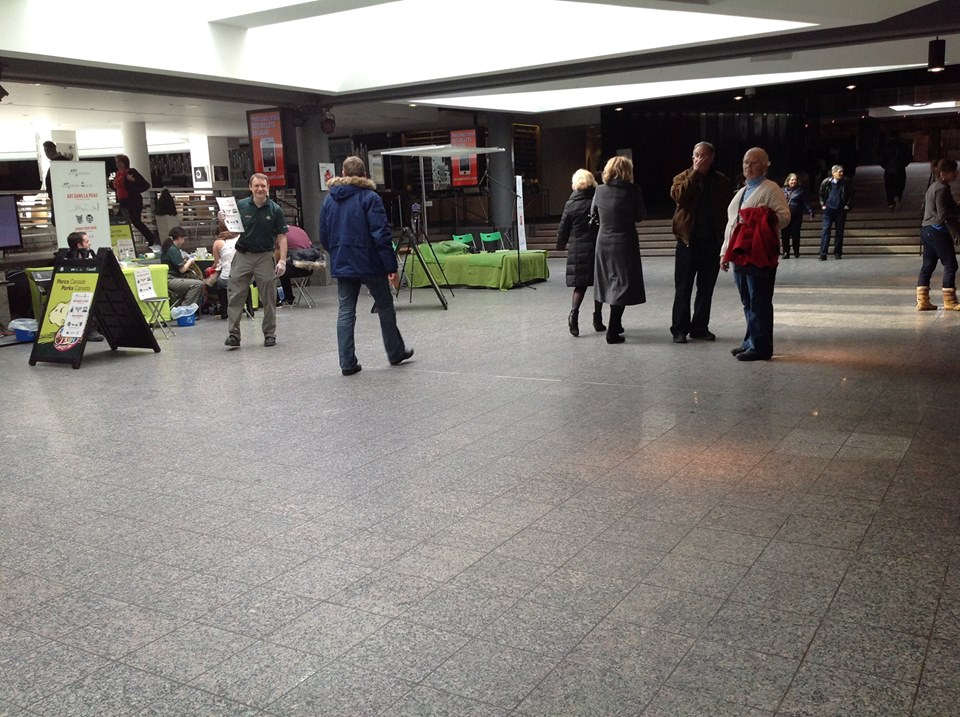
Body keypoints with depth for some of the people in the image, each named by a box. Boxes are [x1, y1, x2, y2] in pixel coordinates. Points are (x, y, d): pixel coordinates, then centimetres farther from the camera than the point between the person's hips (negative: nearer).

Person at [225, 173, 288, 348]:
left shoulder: (275, 209, -1)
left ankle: (270, 334, 17)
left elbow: (281, 237, -1)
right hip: (242, 256, 1)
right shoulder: (240, 206, 1)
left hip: (265, 257, -1)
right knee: (235, 296, -2)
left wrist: (282, 260, -10)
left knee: (268, 299, 6)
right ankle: (233, 334, 3)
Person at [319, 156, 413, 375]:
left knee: (345, 312, 6)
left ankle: (347, 363, 4)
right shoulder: (370, 198, -10)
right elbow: (381, 235, -16)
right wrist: (391, 266, -13)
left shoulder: (329, 199, 7)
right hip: (369, 264, -4)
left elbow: (324, 236, 11)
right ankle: (396, 353, 23)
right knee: (385, 307, 12)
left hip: (341, 266, 4)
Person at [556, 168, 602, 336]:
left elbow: (564, 228, 3)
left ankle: (574, 312, -16)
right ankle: (598, 319, 14)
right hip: (598, 247, 0)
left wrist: (560, 245, 19)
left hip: (579, 250, 0)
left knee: (580, 285, 7)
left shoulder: (571, 204, -2)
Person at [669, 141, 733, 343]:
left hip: (713, 241, 2)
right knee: (683, 288, 0)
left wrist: (727, 237, 1)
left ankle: (700, 327, 17)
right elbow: (678, 196, -18)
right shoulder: (684, 177, 3)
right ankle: (679, 329, 5)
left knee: (706, 288, 9)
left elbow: (729, 209, 9)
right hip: (688, 240, -2)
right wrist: (695, 174, -16)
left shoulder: (722, 182, 8)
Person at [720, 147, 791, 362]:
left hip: (760, 257, -8)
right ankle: (750, 342, 23)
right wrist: (725, 252, 19)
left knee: (759, 304, -5)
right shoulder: (741, 192, 22)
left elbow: (784, 215, -12)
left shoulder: (770, 189, -4)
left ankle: (760, 347, 0)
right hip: (740, 255, 8)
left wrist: (761, 220, -24)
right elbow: (731, 223, 23)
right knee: (747, 303, 14)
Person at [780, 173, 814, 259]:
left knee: (795, 234, -1)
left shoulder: (800, 191, 4)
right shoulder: (783, 191, 9)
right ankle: (786, 252, 7)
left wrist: (810, 212, -7)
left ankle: (796, 251, 15)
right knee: (784, 235, -1)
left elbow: (805, 203, 2)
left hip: (796, 216, -1)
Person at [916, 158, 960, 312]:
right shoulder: (942, 189, -13)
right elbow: (943, 215, -18)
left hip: (927, 229, 10)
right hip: (938, 230, -10)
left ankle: (922, 300, 7)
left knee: (928, 265, 8)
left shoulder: (932, 187, 17)